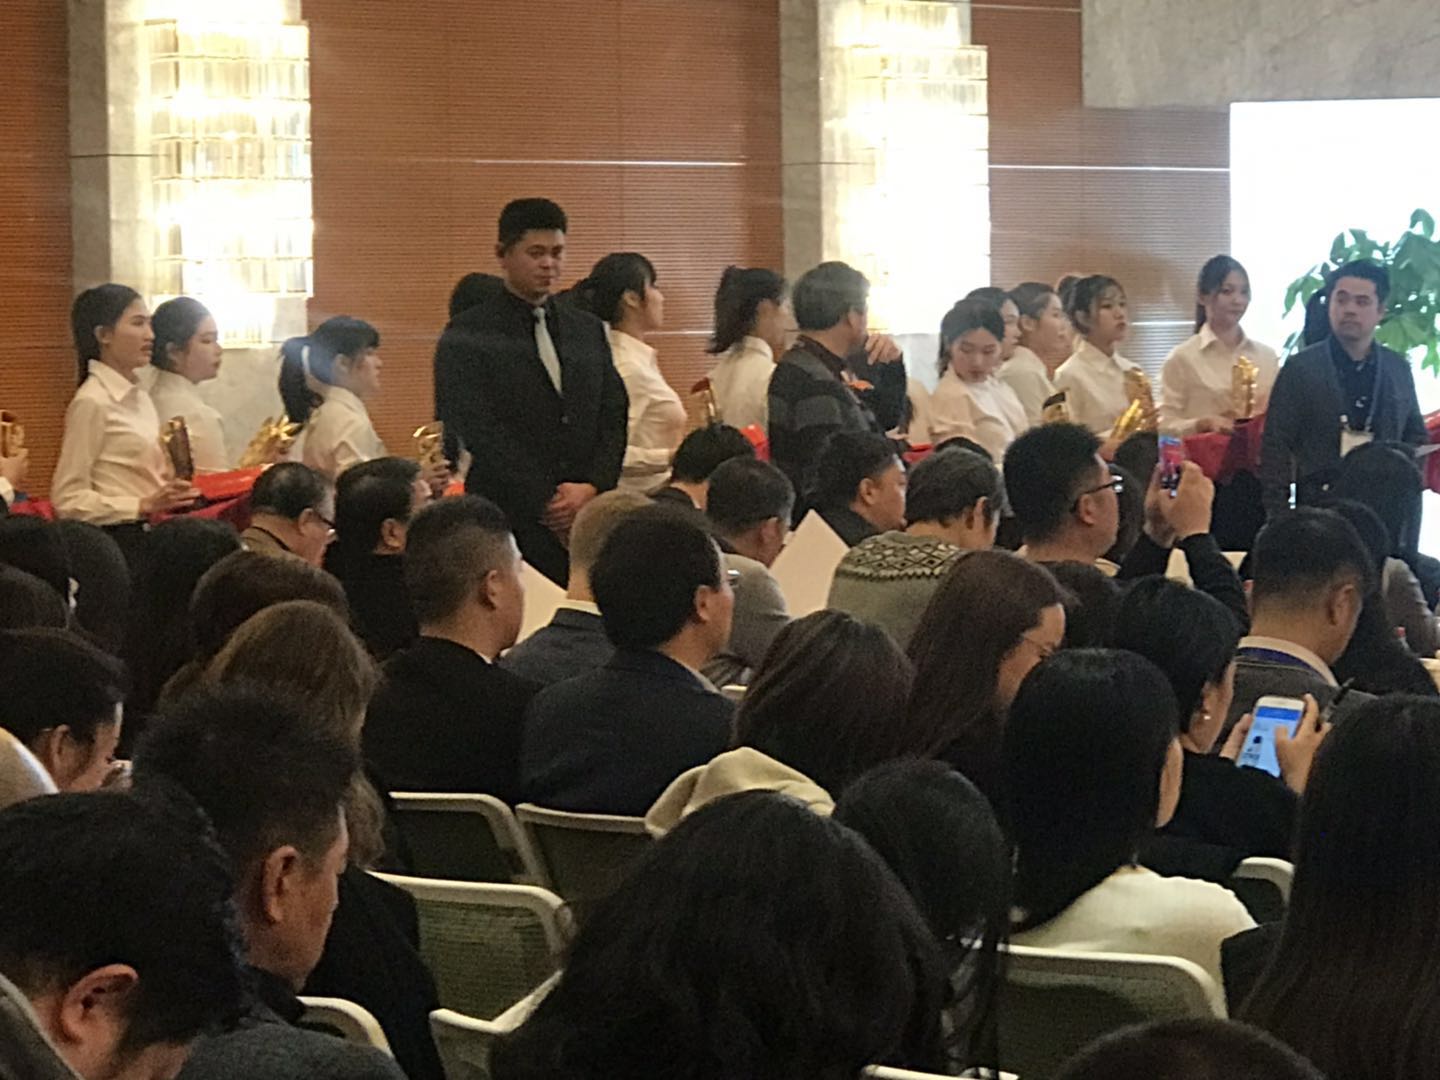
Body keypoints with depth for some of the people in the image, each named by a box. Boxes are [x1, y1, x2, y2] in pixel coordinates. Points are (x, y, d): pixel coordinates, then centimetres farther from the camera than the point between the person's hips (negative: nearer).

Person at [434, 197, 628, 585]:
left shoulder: (588, 330, 17)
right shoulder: (467, 337, 0)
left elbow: (614, 417, 13)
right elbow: (480, 433, -7)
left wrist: (593, 488, -5)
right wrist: (546, 506, -12)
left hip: (589, 513, 4)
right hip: (509, 522, -4)